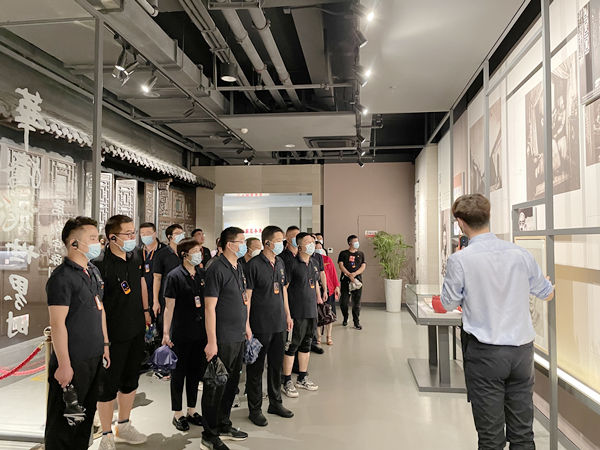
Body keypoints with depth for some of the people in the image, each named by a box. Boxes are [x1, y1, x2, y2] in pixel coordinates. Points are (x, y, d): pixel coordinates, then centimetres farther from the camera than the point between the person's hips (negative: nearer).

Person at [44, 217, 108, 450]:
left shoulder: (93, 271, 10)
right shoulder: (62, 277, -17)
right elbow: (57, 323, -19)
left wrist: (105, 344, 17)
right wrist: (64, 364, -19)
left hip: (94, 357, 8)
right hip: (73, 361, -8)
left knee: (87, 413, 20)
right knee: (64, 419, 7)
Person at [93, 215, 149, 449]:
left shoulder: (135, 256, 2)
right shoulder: (101, 265, -21)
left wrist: (145, 310, 20)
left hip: (136, 330, 7)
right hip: (114, 335, -7)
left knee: (130, 379, 20)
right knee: (109, 385, 8)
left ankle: (123, 427, 38)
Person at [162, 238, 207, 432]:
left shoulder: (203, 274, 5)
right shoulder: (174, 276, -10)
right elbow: (169, 307, -10)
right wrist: (166, 333, -12)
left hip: (200, 331, 5)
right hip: (181, 333, -5)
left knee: (196, 371, 15)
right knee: (178, 373, 8)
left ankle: (192, 411, 30)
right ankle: (178, 414, 22)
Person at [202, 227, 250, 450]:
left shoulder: (238, 268, 11)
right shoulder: (217, 269, -17)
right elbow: (210, 307, -19)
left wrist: (246, 325, 19)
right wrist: (211, 341, -20)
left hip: (238, 337, 9)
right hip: (222, 339, -9)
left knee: (232, 382, 18)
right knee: (215, 386, 4)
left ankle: (224, 426, 35)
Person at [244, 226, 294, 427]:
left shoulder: (280, 263, 8)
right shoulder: (254, 264, -14)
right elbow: (247, 296, -14)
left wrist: (288, 314, 16)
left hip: (279, 324, 7)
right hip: (260, 326, -7)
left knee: (276, 364, 18)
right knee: (256, 367, 6)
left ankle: (275, 403, 33)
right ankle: (254, 409, 20)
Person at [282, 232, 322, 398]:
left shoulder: (314, 263, 11)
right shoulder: (292, 263, -12)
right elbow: (283, 287, -13)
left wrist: (319, 299, 18)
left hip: (311, 311, 8)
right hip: (297, 312, -7)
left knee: (306, 344, 16)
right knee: (292, 345, 0)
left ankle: (302, 378, 30)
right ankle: (287, 382, 13)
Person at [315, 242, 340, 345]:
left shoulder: (328, 259, 6)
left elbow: (333, 273, 7)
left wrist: (337, 286, 2)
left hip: (329, 290, 2)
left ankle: (329, 337, 16)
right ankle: (318, 336, 19)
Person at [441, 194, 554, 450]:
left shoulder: (460, 260, -13)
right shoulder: (520, 254, -2)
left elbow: (448, 304, -2)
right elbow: (547, 294, 13)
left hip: (485, 353, -4)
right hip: (522, 349, 4)